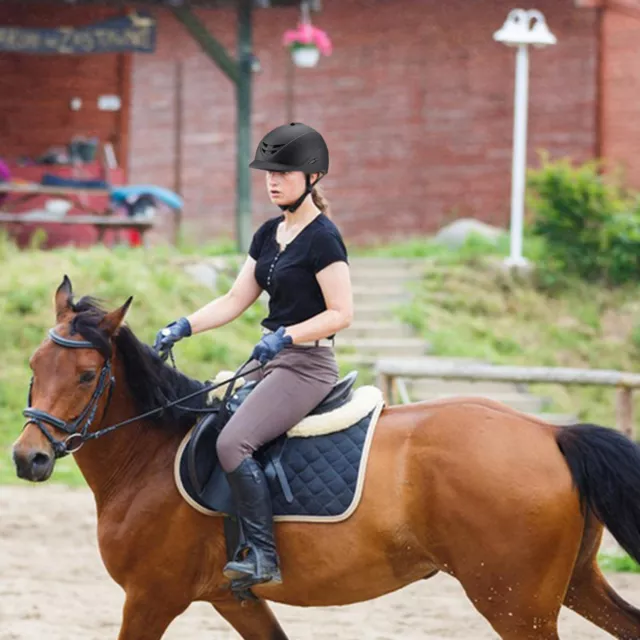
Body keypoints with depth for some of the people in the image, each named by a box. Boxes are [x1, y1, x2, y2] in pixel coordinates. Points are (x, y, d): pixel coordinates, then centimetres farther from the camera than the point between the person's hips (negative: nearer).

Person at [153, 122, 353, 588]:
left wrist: (285, 335, -26)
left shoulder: (322, 238, -13)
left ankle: (264, 556, -21)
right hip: (273, 360, 10)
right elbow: (235, 301, 13)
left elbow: (342, 313, -16)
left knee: (233, 442, -26)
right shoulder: (269, 234, 14)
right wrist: (184, 328, 1)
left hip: (308, 364, -10)